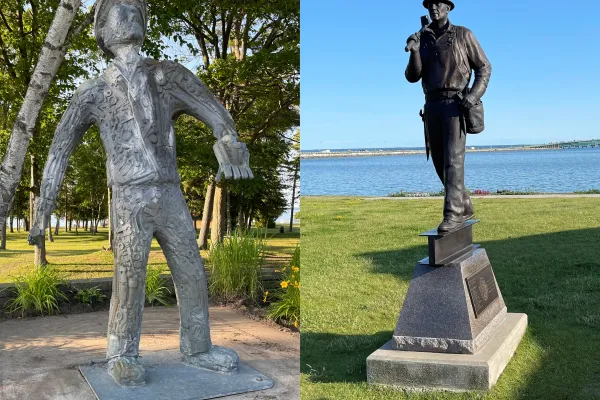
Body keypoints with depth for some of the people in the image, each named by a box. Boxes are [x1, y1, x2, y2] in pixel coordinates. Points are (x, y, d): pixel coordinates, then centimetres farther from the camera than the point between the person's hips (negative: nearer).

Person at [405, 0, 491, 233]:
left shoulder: (463, 35, 1)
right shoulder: (422, 40, 13)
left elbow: (484, 68, 3)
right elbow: (412, 77, 3)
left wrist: (474, 96, -15)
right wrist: (414, 52, -16)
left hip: (456, 105, -5)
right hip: (432, 107, 5)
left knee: (453, 160, -17)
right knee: (440, 162, 6)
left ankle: (452, 215, -20)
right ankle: (465, 208, 22)